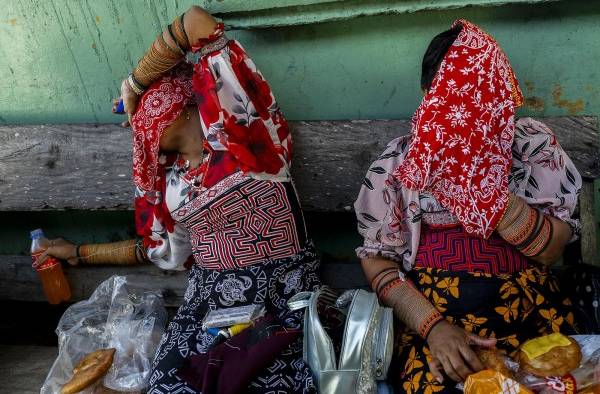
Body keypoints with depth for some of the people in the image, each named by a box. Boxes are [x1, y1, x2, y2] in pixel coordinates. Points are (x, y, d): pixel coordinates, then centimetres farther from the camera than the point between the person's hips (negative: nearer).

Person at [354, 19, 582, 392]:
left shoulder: (533, 143, 1)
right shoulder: (399, 159, 0)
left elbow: (552, 248, -7)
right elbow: (377, 258, 1)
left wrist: (482, 180, -19)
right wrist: (431, 324, -14)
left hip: (530, 316, 2)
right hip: (430, 318, -1)